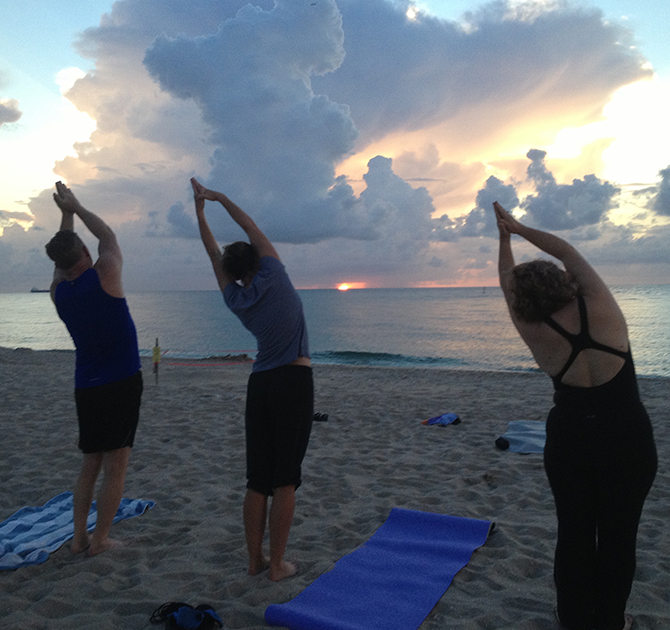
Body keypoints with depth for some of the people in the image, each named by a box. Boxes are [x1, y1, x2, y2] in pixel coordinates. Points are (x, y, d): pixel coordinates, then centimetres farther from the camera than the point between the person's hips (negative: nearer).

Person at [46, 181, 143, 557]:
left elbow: (63, 257, 23)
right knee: (116, 466, 3)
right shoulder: (104, 275, -12)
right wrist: (75, 207, 18)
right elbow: (108, 236, 7)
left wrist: (66, 214, 30)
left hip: (86, 388, 6)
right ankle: (100, 540, 7)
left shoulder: (58, 290, 3)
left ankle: (79, 537, 18)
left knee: (90, 464, 17)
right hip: (121, 384, -6)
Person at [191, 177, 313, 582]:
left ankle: (255, 559, 20)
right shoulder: (273, 276, -4)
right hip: (295, 382, -4)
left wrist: (200, 210, 25)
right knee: (285, 479, 1)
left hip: (260, 385, 5)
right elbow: (251, 227, 8)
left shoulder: (236, 299, 5)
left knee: (258, 479, 12)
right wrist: (219, 198, 20)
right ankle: (278, 564, 9)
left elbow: (215, 255, 18)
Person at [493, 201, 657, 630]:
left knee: (574, 531, 16)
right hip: (628, 438, -1)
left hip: (569, 441, 1)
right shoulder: (599, 307, -16)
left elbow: (509, 283, 4)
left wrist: (505, 237, 17)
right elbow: (569, 252, -2)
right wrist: (519, 228, 7)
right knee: (618, 534, 14)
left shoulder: (534, 332, -12)